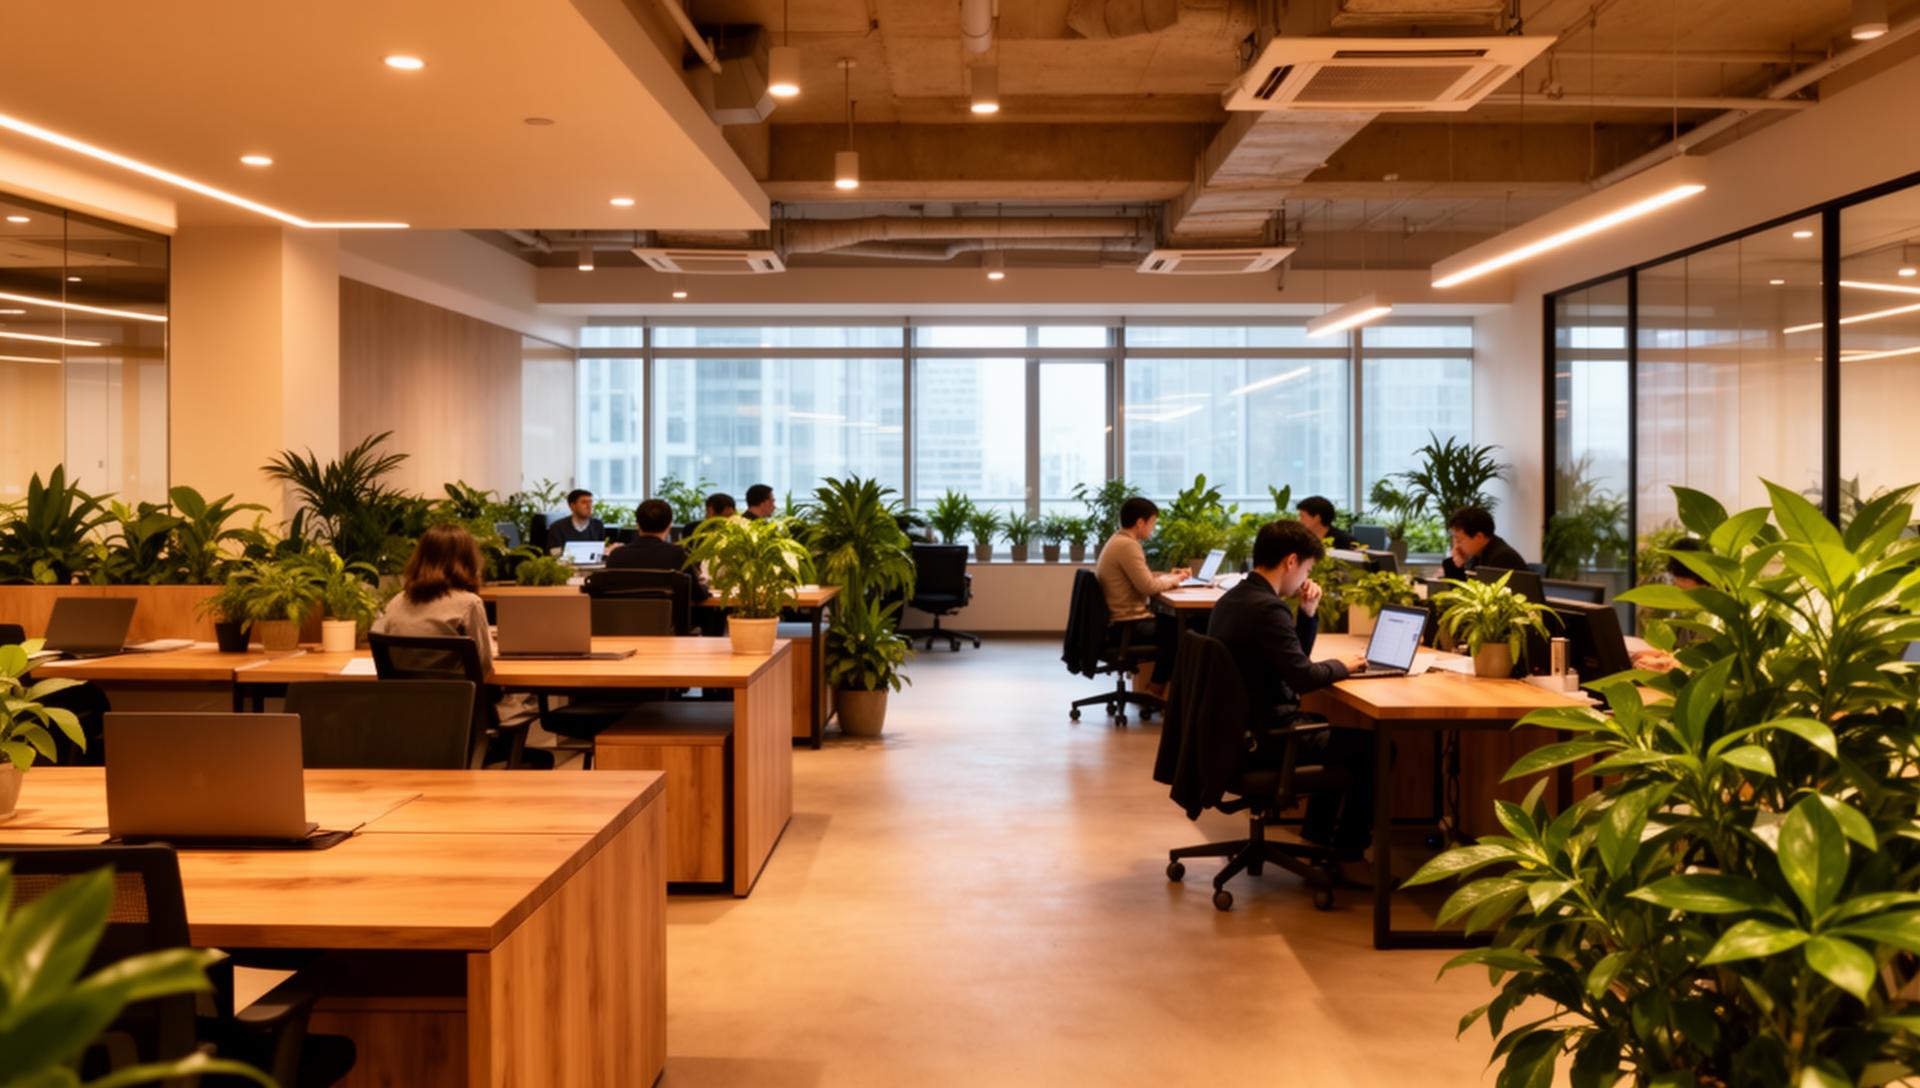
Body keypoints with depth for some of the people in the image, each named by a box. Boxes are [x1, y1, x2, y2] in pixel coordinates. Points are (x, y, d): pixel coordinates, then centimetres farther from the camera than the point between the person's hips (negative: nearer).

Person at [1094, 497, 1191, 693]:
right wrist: (1172, 580, -6)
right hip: (1128, 624, -10)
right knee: (1179, 630, 3)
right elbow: (1148, 587, -23)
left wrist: (1169, 575, 9)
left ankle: (1157, 687, 22)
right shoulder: (1127, 545, -21)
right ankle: (1157, 688, 15)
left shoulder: (1118, 540, 12)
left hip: (1118, 620, 10)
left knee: (1170, 622, 20)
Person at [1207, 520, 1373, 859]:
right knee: (1371, 745, -2)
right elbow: (1304, 678, -26)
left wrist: (1308, 612, 4)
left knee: (1339, 735, 27)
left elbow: (1292, 659, 18)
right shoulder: (1267, 607, -22)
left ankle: (1318, 831, 32)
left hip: (1240, 728, 10)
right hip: (1262, 739, -10)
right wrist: (1342, 665, -7)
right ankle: (1347, 852, 11)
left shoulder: (1233, 599, 10)